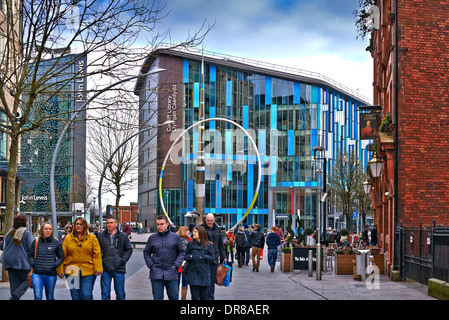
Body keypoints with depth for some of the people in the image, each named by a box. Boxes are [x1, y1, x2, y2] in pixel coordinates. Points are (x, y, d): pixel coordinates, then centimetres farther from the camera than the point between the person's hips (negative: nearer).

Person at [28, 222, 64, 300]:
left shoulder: (56, 243, 4)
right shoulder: (36, 241, 6)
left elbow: (61, 257, 9)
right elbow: (30, 255, 13)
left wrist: (55, 265, -4)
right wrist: (33, 264, -1)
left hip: (51, 275, 0)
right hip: (37, 274, 0)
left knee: (50, 297, 11)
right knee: (37, 297, -11)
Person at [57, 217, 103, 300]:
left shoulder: (92, 238, 5)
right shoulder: (68, 239, 9)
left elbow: (97, 254, 1)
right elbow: (62, 255, 8)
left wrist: (98, 268, -8)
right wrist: (60, 270, 4)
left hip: (88, 271, -2)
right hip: (72, 271, 2)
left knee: (86, 295, -10)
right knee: (75, 296, 4)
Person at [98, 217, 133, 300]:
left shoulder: (123, 236, 3)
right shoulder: (101, 236, 5)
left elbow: (129, 250, 8)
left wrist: (122, 260, -4)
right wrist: (101, 261, 1)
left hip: (119, 269, -1)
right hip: (106, 270, 1)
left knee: (120, 294, 5)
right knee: (105, 294, 4)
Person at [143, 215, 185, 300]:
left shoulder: (175, 237, 3)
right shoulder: (152, 238, 5)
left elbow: (182, 251, 8)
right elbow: (146, 252, 14)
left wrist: (176, 265, -3)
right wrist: (150, 265, 0)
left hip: (171, 273, 0)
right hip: (156, 274, 0)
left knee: (174, 297, 6)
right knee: (157, 298, 2)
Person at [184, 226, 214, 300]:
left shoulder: (208, 245, 3)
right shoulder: (190, 244, 7)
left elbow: (211, 258, 4)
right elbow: (186, 256, 12)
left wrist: (204, 257, -14)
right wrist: (190, 257, -9)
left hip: (204, 272, 0)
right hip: (193, 273, 0)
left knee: (204, 297, 3)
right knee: (195, 296, -2)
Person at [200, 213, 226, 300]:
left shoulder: (217, 229, 13)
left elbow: (221, 244, 20)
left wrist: (223, 257, 18)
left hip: (214, 259, 4)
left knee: (212, 279, 5)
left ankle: (210, 297, 12)